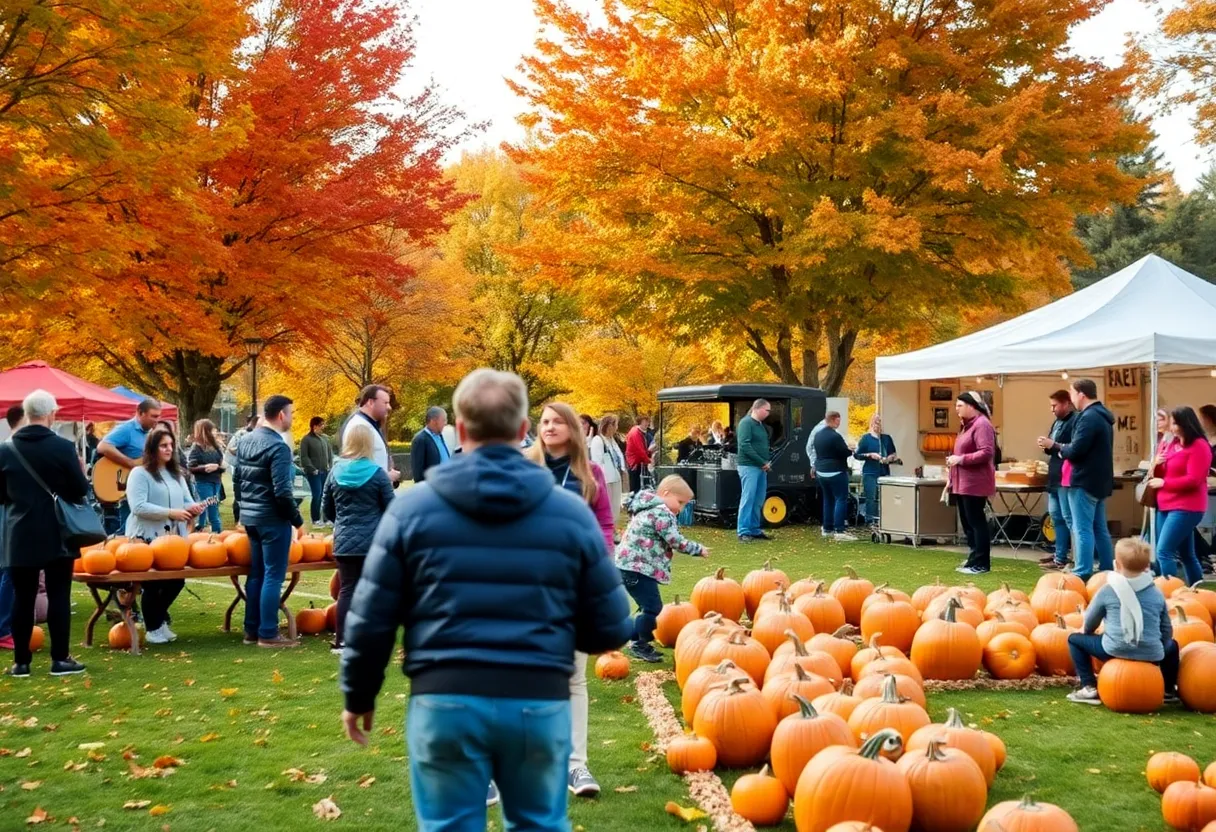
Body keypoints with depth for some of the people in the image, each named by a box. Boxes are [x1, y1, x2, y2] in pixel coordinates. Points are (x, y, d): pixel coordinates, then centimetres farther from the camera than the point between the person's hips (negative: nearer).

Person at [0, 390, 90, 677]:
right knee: (58, 595, 3)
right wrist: (80, 472, 13)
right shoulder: (63, 447, -10)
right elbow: (81, 491, -7)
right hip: (57, 535, -2)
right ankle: (60, 659, 3)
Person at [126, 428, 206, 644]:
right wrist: (170, 513, -23)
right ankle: (152, 628, 14)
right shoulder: (139, 473, -8)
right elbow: (138, 507, -19)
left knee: (177, 580, 6)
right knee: (153, 583, -2)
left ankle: (158, 619, 28)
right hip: (147, 539, -7)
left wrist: (193, 508, -11)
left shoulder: (177, 474, 15)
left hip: (174, 538, 7)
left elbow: (187, 501, 14)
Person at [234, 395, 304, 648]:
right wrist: (297, 519, -9)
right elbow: (282, 491, -21)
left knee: (256, 573, 15)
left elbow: (236, 479, 14)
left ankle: (251, 630, 19)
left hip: (251, 517, 9)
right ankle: (268, 634, 0)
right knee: (273, 576, -2)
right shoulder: (278, 447, -18)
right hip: (273, 519, -9)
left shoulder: (246, 440, 8)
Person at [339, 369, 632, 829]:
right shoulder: (570, 510, 1)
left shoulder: (413, 506, -1)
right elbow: (611, 628, 4)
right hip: (540, 703, 1)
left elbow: (370, 619, 1)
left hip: (444, 701, -1)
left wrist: (358, 695, 16)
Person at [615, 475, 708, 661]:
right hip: (638, 567, -11)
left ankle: (638, 642, 25)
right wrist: (698, 549, -3)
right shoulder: (661, 512, -13)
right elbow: (676, 541, -15)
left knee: (649, 607, 18)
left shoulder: (649, 509, 20)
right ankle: (640, 645, 0)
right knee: (653, 607, -9)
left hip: (629, 565, 11)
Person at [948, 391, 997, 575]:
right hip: (963, 483, 11)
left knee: (976, 522, -7)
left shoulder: (981, 424, -14)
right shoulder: (968, 425, 19)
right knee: (967, 523, 13)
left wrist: (961, 459, -21)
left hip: (974, 484, -11)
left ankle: (980, 564, -4)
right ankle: (973, 560, 20)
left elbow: (986, 453, -24)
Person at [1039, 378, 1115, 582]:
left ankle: (1082, 575, -10)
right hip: (1099, 480, 10)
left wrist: (1055, 445, -4)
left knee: (1082, 529, -9)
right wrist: (1059, 447, 8)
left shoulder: (1088, 417, -18)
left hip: (1085, 481, -10)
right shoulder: (1102, 415, 15)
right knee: (1100, 529, 14)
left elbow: (1075, 451, -22)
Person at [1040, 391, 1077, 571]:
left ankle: (1061, 558, -6)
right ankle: (1060, 555, 25)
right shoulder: (1057, 423, 17)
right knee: (1057, 517, 16)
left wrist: (1054, 445, -21)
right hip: (1055, 477, 11)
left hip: (1067, 478, -10)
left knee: (1068, 518, -7)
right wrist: (1047, 447, 5)